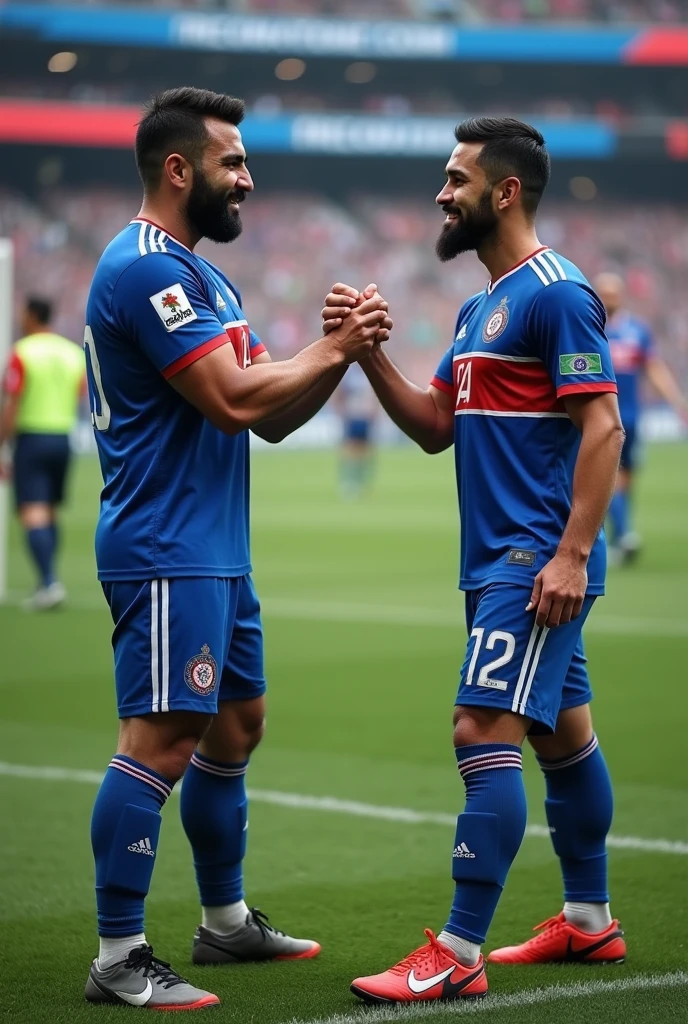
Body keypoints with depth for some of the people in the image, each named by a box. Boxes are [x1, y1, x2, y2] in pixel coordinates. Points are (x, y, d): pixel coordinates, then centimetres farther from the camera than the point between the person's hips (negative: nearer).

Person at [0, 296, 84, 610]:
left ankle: (49, 581, -23)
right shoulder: (74, 352, 8)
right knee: (50, 515, 15)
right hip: (63, 437, 6)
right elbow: (80, 401, 10)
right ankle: (46, 584, 17)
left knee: (32, 514, -9)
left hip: (31, 439, -6)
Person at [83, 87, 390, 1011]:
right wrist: (332, 349, -9)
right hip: (165, 549, -11)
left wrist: (341, 354, 1)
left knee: (236, 725, 17)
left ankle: (226, 920, 29)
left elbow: (273, 417, 17)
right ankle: (119, 959, -10)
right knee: (162, 738, -12)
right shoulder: (146, 268, -15)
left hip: (216, 551, 11)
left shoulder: (201, 274, 18)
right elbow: (233, 400, -22)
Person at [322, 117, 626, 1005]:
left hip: (536, 562, -10)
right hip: (496, 560, 10)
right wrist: (368, 353, 2)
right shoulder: (479, 307, 17)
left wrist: (570, 555, -23)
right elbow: (435, 428, 16)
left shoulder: (555, 293, -13)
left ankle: (457, 956, -14)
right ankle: (589, 922, 26)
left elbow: (602, 426, -18)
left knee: (483, 733, -14)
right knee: (562, 734, 16)